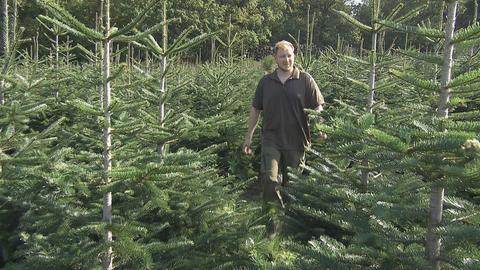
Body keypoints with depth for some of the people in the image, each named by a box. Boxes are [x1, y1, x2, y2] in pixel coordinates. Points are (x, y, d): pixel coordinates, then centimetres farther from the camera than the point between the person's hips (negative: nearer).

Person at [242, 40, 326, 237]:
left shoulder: (305, 80, 1)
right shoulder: (266, 82, 7)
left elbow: (317, 107, 1)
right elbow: (255, 109, 14)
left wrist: (321, 129, -13)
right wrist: (248, 136, 13)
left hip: (296, 140, -1)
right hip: (272, 139, 1)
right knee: (269, 178, -16)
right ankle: (275, 219, -1)